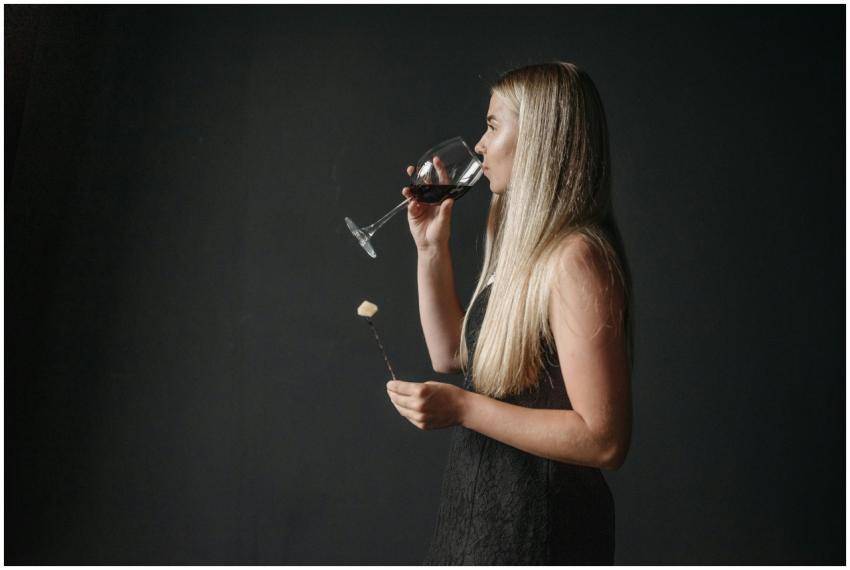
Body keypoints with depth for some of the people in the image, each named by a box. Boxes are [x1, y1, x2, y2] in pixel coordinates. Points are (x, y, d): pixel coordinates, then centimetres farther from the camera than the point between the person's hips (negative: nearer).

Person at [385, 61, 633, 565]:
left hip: (535, 528, -9)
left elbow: (605, 439, -26)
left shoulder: (575, 258, -22)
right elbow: (451, 352, 17)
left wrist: (462, 407, -24)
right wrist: (431, 246, 8)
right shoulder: (528, 250, 8)